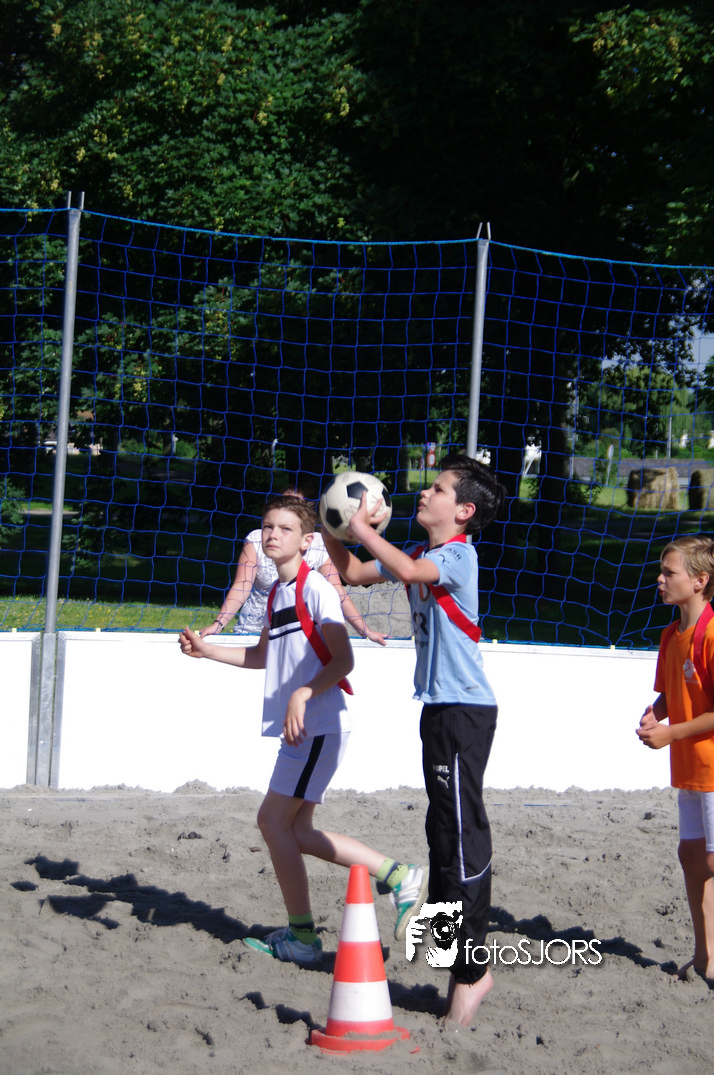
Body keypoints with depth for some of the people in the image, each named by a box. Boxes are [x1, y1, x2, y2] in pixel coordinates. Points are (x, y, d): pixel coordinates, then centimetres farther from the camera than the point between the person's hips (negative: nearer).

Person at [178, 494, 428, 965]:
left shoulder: (316, 588, -11)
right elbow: (262, 655, 30)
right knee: (296, 831, 8)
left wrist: (302, 694, -27)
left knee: (274, 820, -8)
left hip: (319, 726, -9)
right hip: (302, 729, 9)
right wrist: (207, 650, 21)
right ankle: (398, 876, 15)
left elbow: (344, 660, -16)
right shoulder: (278, 593, 16)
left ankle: (302, 936, 1)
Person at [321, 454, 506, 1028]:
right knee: (445, 831, 13)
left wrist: (364, 528, -21)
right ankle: (460, 960, 20)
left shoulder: (459, 554, -12)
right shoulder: (421, 557, 16)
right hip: (440, 707, 10)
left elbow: (408, 570, -32)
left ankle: (471, 971, -9)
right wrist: (331, 529, 9)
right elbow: (355, 572, 25)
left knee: (462, 836, -10)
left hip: (465, 708, -10)